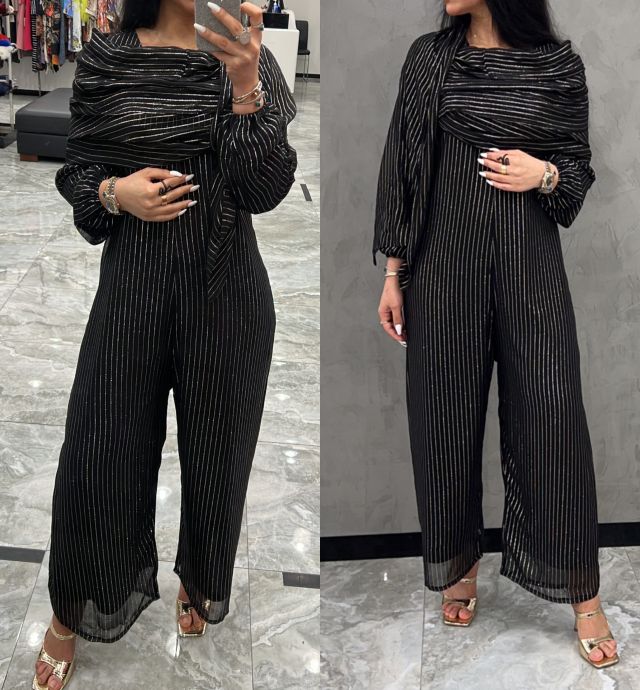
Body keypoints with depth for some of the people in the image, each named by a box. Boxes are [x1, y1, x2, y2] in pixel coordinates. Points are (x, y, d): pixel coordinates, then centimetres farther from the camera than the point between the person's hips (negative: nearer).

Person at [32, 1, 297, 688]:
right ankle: (71, 613, 30)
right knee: (98, 445, 5)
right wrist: (115, 193, -15)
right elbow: (77, 172, 6)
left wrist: (244, 87, -25)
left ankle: (198, 580, 44)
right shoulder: (105, 58, -1)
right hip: (132, 278, 0)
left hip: (227, 287, 1)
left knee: (216, 444, 15)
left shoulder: (251, 61, -3)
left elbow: (264, 190, -12)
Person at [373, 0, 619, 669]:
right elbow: (404, 166, 6)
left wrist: (545, 174, -14)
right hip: (446, 262, 1)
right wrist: (393, 275, 4)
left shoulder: (560, 65, 2)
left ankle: (583, 596, 11)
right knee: (447, 414, 6)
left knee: (551, 416, -2)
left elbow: (579, 169, 9)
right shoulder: (430, 57, 5)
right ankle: (461, 565, 27)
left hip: (530, 264, -1)